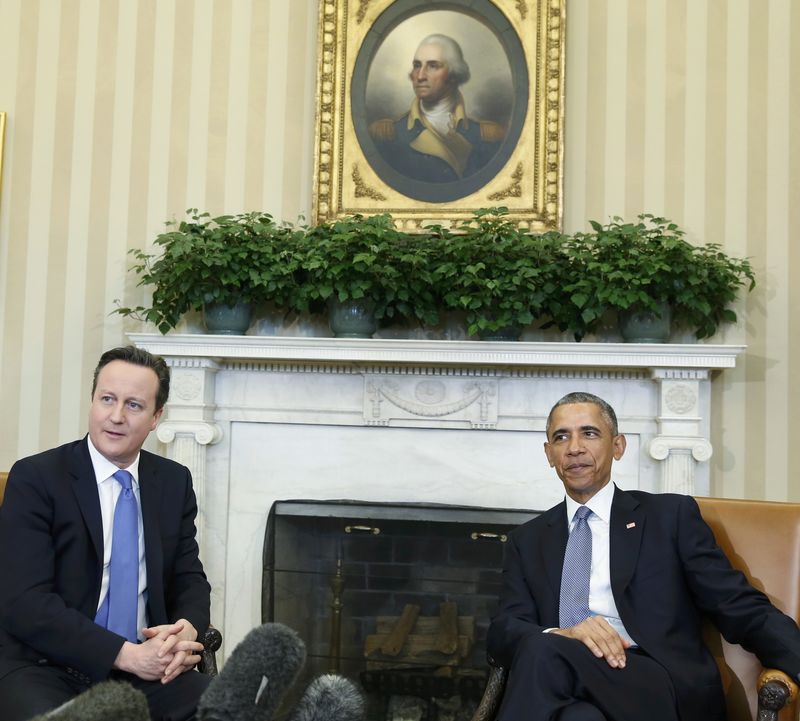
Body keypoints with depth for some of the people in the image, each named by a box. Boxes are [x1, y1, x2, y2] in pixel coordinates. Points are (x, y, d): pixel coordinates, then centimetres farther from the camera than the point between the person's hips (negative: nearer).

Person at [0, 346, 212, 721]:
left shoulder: (175, 481, 8)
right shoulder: (35, 477, -6)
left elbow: (189, 578, 11)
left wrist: (187, 631, -13)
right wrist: (126, 654, -23)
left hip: (144, 668, 4)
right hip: (45, 669, -4)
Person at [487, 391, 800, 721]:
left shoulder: (672, 515, 10)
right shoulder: (527, 540, 18)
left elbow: (744, 610, 4)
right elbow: (502, 632, 7)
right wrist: (561, 634, -15)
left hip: (668, 693, -1)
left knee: (544, 653, -31)